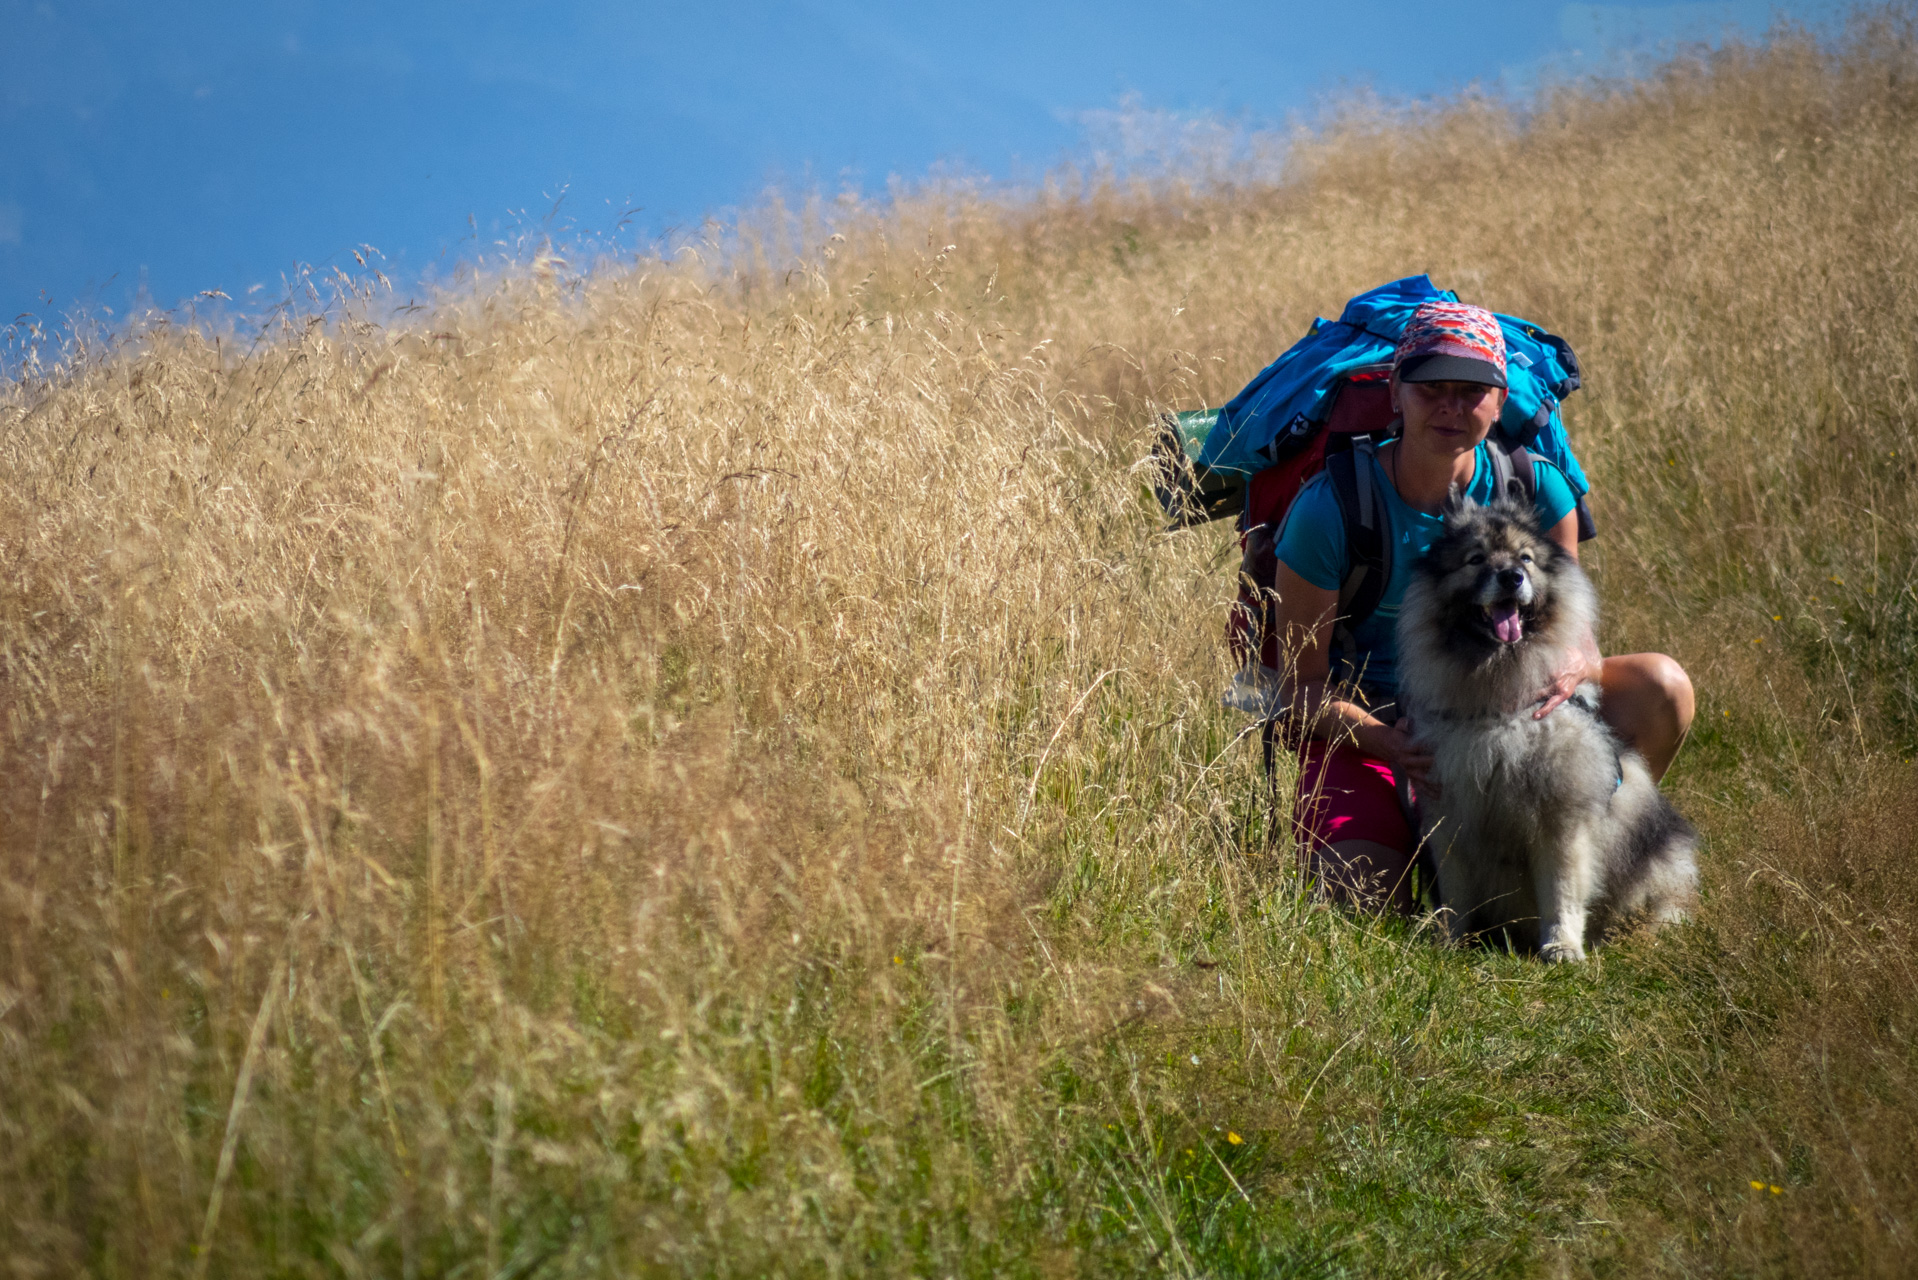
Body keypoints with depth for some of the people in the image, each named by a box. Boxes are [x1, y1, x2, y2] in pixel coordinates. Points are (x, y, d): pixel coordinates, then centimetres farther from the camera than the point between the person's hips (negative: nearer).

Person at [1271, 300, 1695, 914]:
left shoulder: (1535, 489, -8)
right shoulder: (1329, 510, -17)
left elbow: (1577, 631, -4)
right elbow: (1301, 685, -14)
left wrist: (1571, 668, -31)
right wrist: (1390, 744, -33)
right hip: (1364, 726, -4)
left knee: (1660, 686, -16)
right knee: (1367, 896, -30)